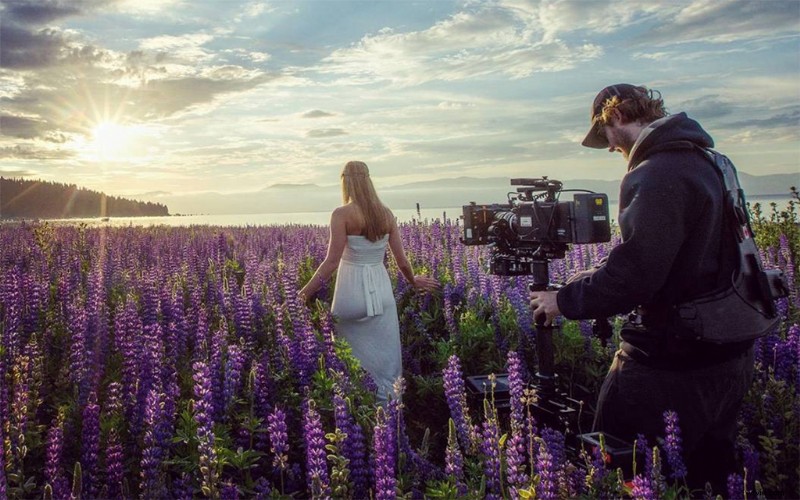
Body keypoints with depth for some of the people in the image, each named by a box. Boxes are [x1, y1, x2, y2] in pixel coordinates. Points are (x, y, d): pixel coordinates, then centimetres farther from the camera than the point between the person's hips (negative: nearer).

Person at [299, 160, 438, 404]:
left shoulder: (342, 214, -10)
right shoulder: (386, 214, 4)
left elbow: (332, 261, -16)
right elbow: (402, 260, 7)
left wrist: (304, 293, -10)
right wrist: (414, 282, 26)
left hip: (352, 292, -5)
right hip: (381, 292, 5)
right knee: (386, 357, 12)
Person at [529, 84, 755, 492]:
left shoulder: (657, 175, -20)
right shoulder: (703, 161, 12)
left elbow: (635, 275, -25)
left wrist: (565, 300, -9)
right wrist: (593, 280, 17)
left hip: (674, 367, -10)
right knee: (710, 475, 23)